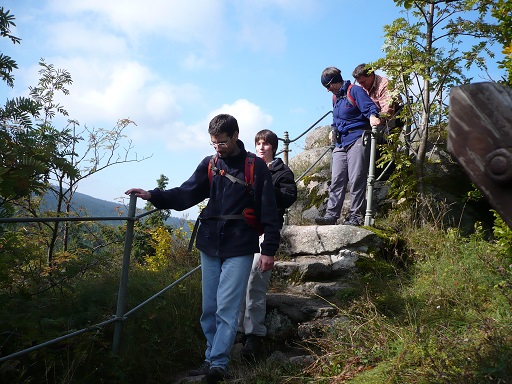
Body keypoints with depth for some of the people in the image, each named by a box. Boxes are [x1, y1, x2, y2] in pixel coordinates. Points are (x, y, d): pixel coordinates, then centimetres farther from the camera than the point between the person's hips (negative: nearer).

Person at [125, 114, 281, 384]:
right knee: (209, 308, 9)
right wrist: (153, 195, -12)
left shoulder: (256, 166, -3)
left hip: (239, 249, -4)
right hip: (209, 246, 4)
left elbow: (269, 211, -4)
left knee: (226, 307, -8)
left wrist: (269, 249, -8)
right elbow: (185, 195, 2)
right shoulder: (209, 164, 8)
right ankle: (211, 359, 21)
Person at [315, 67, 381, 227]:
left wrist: (372, 116, -35)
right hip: (341, 143, 8)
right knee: (336, 180, 1)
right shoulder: (335, 98, 21)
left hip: (357, 140, -8)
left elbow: (370, 107, -14)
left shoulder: (355, 91, -3)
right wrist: (333, 129, 14)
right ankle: (331, 214, 1)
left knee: (356, 180, -8)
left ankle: (356, 215, -3)